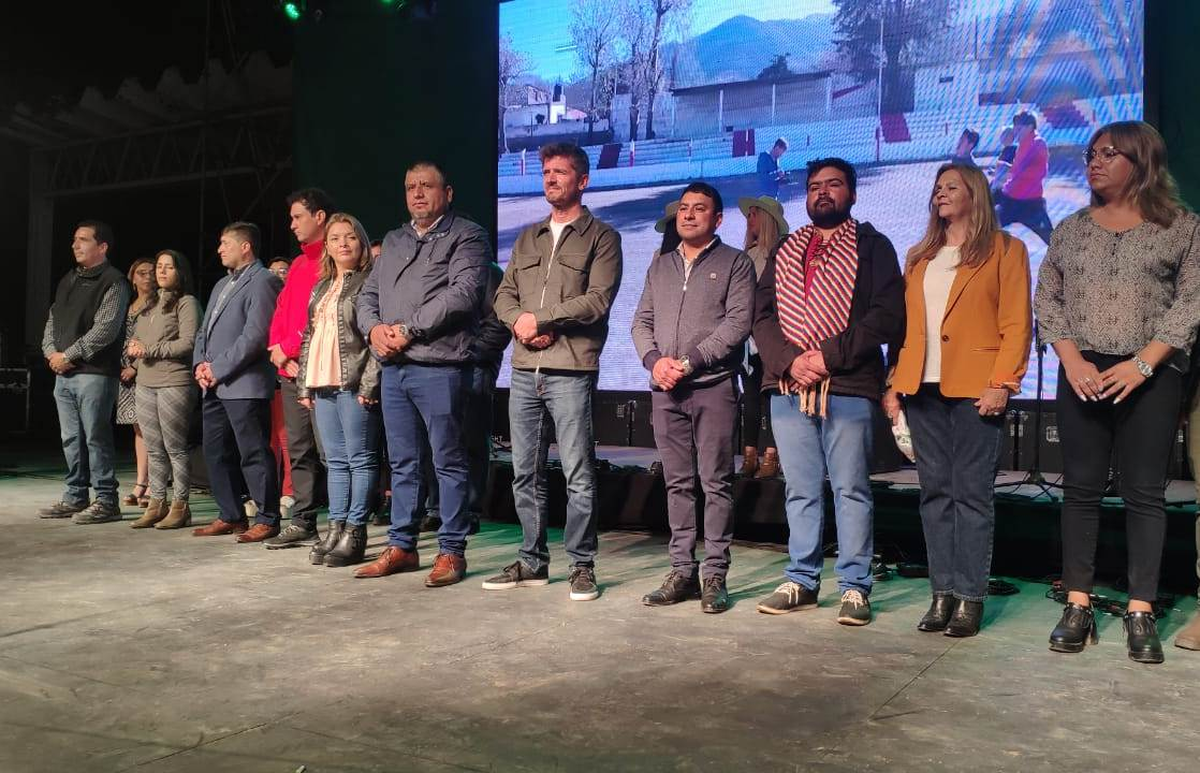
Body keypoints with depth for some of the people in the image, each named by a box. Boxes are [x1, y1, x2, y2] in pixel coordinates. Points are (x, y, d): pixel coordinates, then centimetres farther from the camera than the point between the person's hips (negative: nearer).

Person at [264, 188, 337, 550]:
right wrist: (278, 350, 3)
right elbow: (281, 313, 20)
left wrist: (288, 347, -9)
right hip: (290, 370, 9)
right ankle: (302, 523, 18)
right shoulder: (297, 264, 23)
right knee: (298, 450, 11)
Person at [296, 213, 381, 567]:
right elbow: (309, 338, 21)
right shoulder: (321, 289, 20)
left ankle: (354, 533, 1)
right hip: (323, 385, 7)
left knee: (361, 459, -3)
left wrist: (369, 385, -16)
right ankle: (335, 528, 15)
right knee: (335, 460, 10)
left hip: (354, 385, -7)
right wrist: (304, 385, 14)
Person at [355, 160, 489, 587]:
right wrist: (374, 327, -2)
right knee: (402, 463, 12)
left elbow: (462, 293, -14)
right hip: (393, 367, 7)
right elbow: (367, 294, 20)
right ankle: (401, 546, 21)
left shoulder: (466, 236, 0)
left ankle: (452, 551, 6)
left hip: (438, 366, -7)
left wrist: (409, 330, -14)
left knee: (449, 461, -1)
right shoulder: (393, 241, 22)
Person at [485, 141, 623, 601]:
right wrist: (518, 321, -7)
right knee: (526, 474, 10)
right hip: (524, 370, 6)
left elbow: (597, 300, -10)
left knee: (578, 476, -2)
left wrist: (539, 318, -10)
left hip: (571, 372, -6)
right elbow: (504, 295, 15)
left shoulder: (601, 237, 3)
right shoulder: (528, 239, 21)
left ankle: (581, 566, 8)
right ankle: (532, 562, 21)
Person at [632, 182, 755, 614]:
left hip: (713, 387, -4)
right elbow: (642, 320, 15)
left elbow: (738, 323, -7)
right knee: (677, 483, 7)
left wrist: (689, 362, -13)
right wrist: (654, 360, -5)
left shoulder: (735, 263, 5)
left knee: (716, 483, -3)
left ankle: (714, 575, 2)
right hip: (665, 389, 5)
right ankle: (682, 571, 12)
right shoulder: (660, 265, 20)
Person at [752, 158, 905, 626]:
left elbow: (887, 315, -6)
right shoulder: (785, 252, 19)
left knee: (851, 490, 0)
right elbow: (763, 315, 10)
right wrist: (789, 359, -8)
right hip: (788, 388, 4)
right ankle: (801, 581, 19)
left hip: (848, 387, -4)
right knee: (800, 491, 9)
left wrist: (830, 355, -14)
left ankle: (855, 587, 9)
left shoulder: (873, 247, 6)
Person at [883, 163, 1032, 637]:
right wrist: (896, 384, 7)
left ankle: (970, 598, 3)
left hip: (974, 389, -5)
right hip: (924, 388, 5)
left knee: (971, 493, -3)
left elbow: (1017, 325, -3)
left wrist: (1001, 383, -13)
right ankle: (942, 593, 11)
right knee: (935, 492, 5)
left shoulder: (1004, 250, 5)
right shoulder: (919, 258, 20)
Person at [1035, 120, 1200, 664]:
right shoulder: (1070, 229, 12)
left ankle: (1141, 613, 4)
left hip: (1152, 376, -2)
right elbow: (1046, 300, 7)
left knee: (1144, 493, -1)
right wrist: (1073, 361, -8)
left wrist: (1143, 363, -14)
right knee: (1081, 489, 2)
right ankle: (1078, 606, 6)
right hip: (1081, 374, 2)